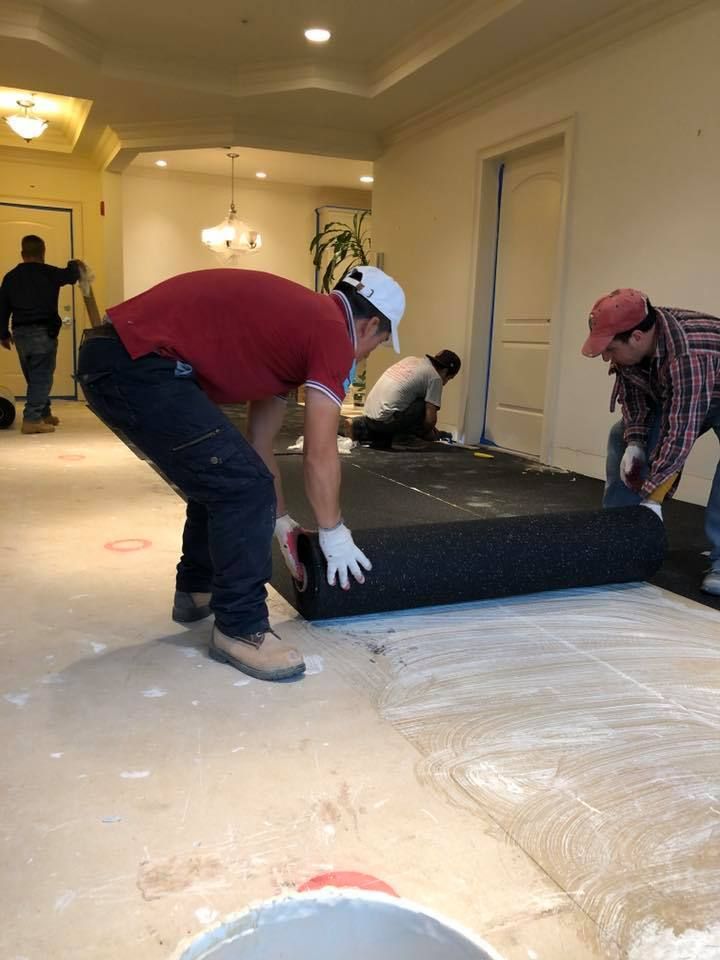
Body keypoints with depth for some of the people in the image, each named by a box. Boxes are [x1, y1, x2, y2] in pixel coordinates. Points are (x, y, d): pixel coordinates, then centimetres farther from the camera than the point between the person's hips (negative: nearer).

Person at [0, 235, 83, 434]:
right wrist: (75, 265, 29)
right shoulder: (49, 273, -6)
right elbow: (71, 275, 7)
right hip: (43, 331, -5)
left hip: (20, 333, 5)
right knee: (42, 377, -4)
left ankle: (44, 413, 29)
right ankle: (32, 420, -12)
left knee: (33, 377, 16)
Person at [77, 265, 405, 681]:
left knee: (219, 475, 22)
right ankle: (240, 628, 6)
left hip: (117, 357, 11)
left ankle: (196, 590, 36)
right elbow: (320, 455, -4)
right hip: (137, 363, -11)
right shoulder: (332, 332, -5)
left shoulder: (296, 319, 23)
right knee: (243, 485, -8)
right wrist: (334, 533, 9)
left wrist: (280, 519, 31)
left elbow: (259, 443, 26)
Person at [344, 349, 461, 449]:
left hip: (369, 412, 8)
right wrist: (427, 432, 13)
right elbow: (430, 418, -9)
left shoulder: (411, 360, 18)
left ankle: (361, 427, 16)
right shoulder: (435, 378, -4)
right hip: (385, 419, -8)